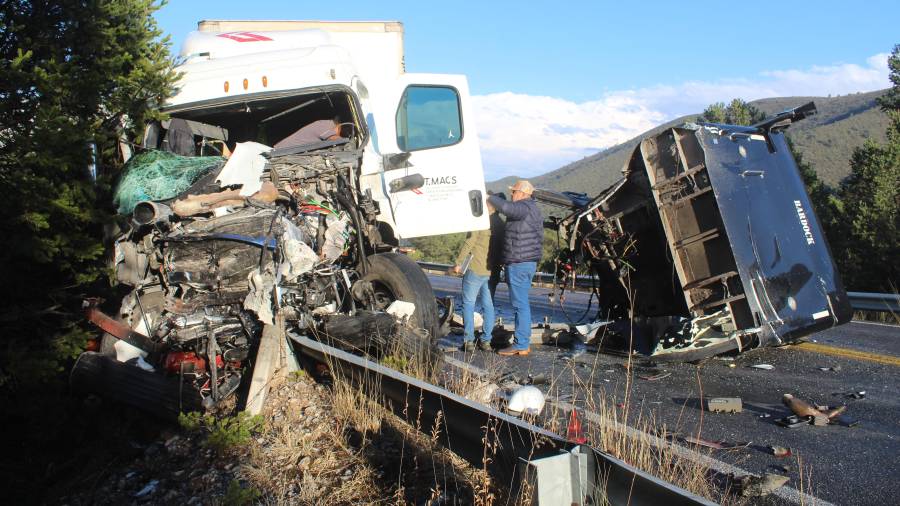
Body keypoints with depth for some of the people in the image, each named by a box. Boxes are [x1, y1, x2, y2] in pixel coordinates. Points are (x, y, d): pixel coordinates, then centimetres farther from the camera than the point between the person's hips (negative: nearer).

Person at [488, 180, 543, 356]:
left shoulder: (524, 208, -15)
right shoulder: (532, 209, 18)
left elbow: (504, 207, -31)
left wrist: (490, 198, -13)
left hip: (519, 263, -11)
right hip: (528, 262, 11)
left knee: (520, 304, -7)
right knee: (522, 303, 14)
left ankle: (521, 345, -4)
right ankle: (523, 342, 20)